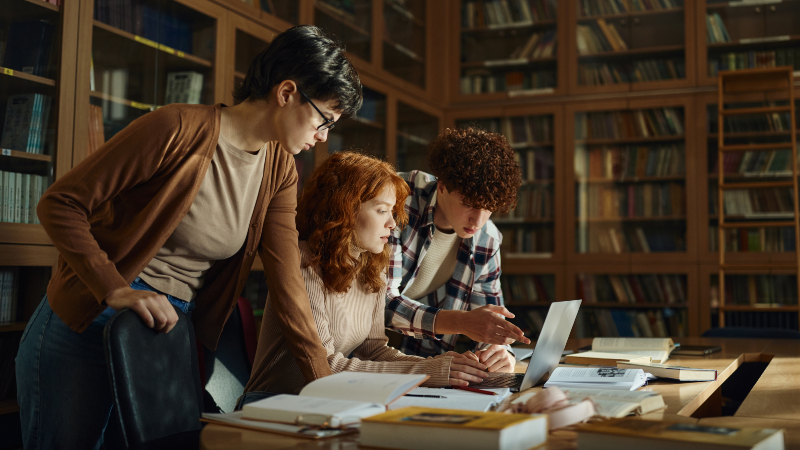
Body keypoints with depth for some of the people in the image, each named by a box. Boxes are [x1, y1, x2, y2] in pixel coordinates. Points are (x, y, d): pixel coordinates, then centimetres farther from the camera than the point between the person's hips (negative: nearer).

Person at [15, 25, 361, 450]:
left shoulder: (280, 170, 1)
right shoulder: (179, 128, -19)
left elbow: (288, 283, -3)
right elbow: (59, 204, -17)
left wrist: (325, 388, -7)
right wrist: (116, 290, -28)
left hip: (173, 332, 6)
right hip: (83, 328, -5)